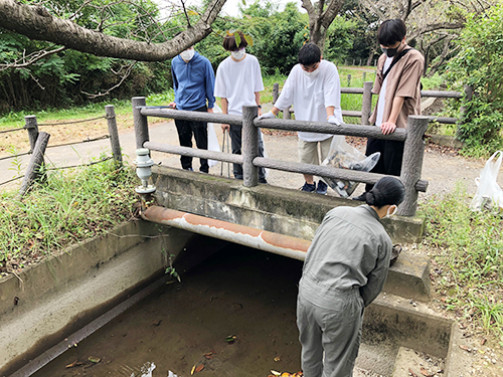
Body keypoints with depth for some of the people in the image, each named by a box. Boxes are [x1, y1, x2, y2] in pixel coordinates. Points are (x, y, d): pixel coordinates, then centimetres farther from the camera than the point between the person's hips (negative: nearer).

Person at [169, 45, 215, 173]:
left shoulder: (203, 62, -8)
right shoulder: (175, 62, 4)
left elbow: (210, 84, -1)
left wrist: (210, 106, 0)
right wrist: (176, 101, 17)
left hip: (198, 108, -4)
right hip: (180, 109, 4)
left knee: (202, 143, 0)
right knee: (184, 142, 13)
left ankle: (204, 170, 12)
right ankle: (186, 168, 27)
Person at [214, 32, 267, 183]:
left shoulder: (252, 61, 2)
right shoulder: (224, 66, -2)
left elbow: (257, 88, 11)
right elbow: (223, 95, 1)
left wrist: (258, 107, 5)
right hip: (234, 114, -1)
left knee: (257, 146, -3)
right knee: (237, 149, 7)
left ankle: (261, 179, 10)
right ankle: (239, 179, 21)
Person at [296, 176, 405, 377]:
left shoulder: (336, 213, 0)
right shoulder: (382, 239, -5)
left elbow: (312, 251, 6)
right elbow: (374, 285, 4)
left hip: (306, 292, 4)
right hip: (339, 304, -4)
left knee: (310, 353, 28)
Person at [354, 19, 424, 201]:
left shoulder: (413, 58, -10)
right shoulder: (383, 58, 13)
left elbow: (403, 93, -18)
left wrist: (392, 120, -22)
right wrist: (377, 116, 16)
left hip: (398, 124, -8)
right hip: (379, 121, 8)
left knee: (393, 165, -1)